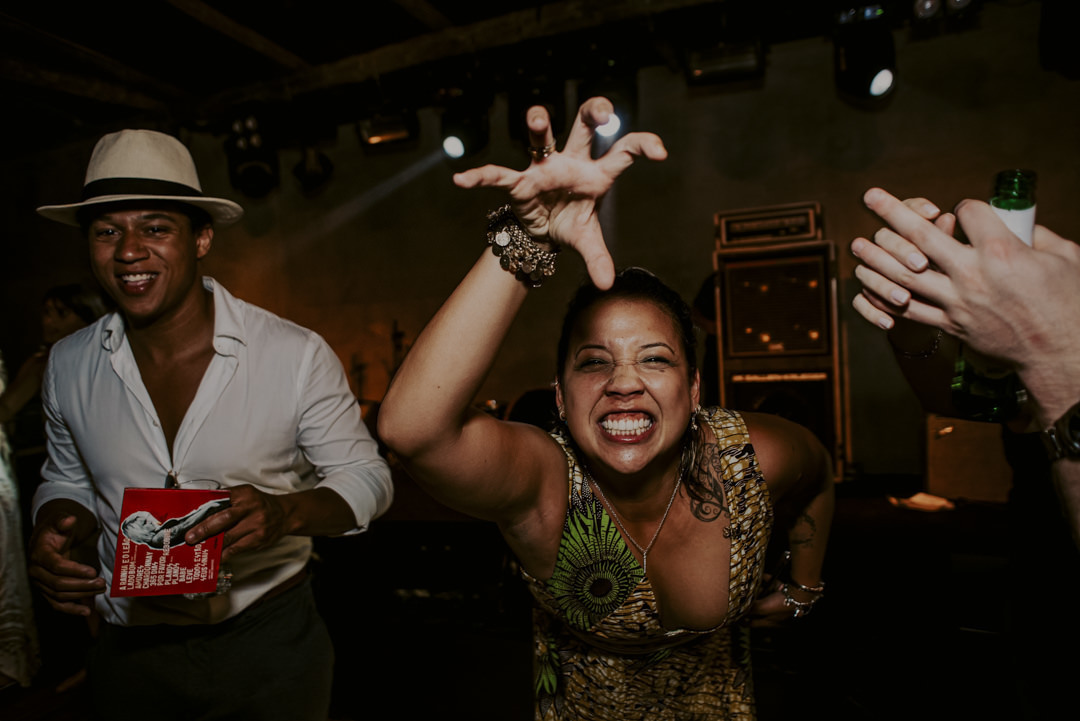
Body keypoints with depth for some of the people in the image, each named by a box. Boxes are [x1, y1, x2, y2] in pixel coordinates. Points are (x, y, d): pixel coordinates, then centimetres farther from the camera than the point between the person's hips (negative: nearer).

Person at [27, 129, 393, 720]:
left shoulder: (297, 355, -18)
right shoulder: (68, 366, -3)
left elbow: (367, 477, -11)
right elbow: (67, 479, 13)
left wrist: (285, 512, -30)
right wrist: (52, 535, -9)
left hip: (270, 647, -3)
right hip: (128, 651, 4)